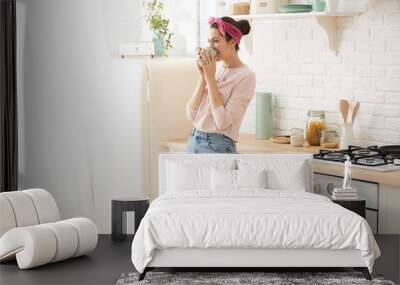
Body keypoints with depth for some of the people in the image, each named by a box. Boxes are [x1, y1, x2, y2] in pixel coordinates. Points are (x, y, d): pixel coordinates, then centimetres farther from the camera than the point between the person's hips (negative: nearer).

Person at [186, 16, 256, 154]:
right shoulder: (213, 68, 6)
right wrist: (203, 76, -7)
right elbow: (191, 114, 1)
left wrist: (211, 77, -15)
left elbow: (223, 122, -18)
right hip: (193, 142, 5)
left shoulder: (245, 76, -11)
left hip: (219, 146, -5)